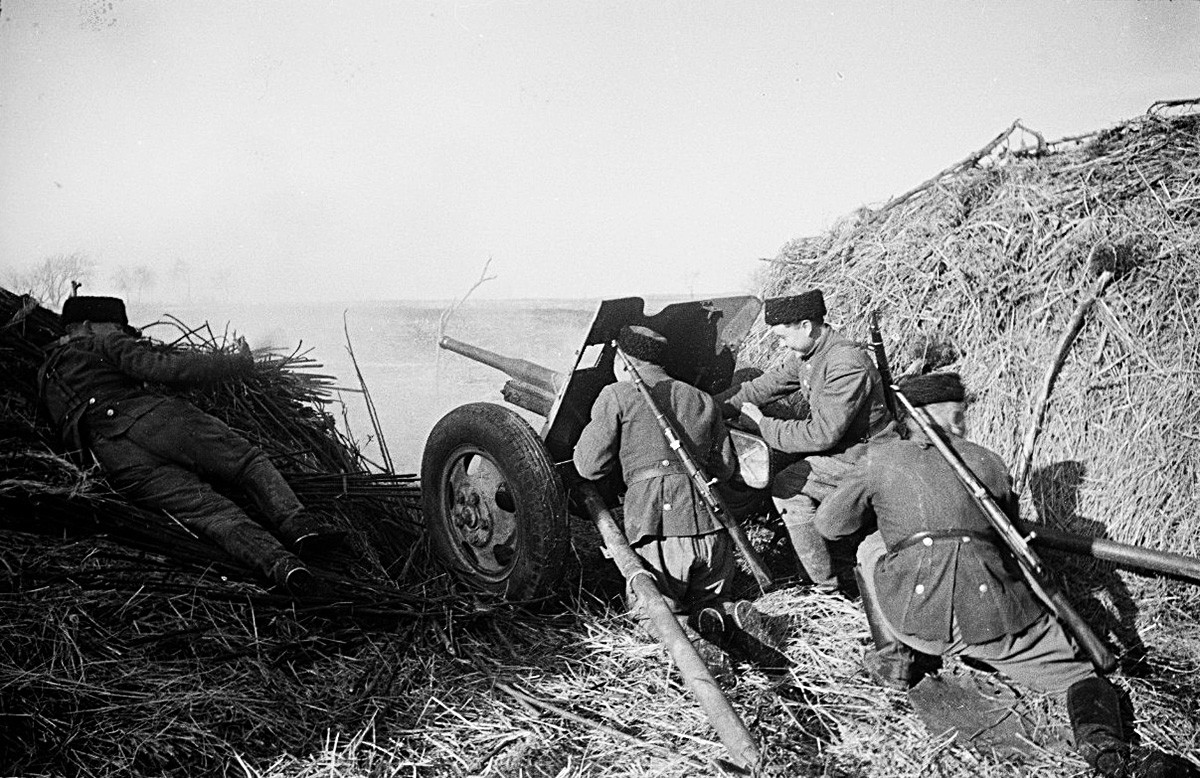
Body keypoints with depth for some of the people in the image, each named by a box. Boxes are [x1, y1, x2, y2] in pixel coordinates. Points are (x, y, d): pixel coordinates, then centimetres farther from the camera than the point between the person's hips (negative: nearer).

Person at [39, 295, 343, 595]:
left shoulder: (45, 376, 33)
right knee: (251, 461, 5)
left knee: (210, 511, -11)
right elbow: (168, 367, -2)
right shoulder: (106, 344, 12)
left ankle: (278, 563, -36)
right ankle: (299, 525, -20)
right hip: (155, 421, -5)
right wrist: (239, 363, 5)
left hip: (119, 464, 5)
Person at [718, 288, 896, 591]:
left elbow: (822, 434, -27)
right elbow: (768, 385, 12)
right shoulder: (806, 354, 3)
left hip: (864, 459, -10)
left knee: (786, 487, -17)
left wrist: (763, 424, -18)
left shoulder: (848, 366, -27)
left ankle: (827, 585, -8)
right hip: (840, 450, 10)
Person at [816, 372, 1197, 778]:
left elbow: (829, 523, 19)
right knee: (1083, 672, 21)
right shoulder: (985, 461, 19)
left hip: (915, 618, -1)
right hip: (993, 615, 1)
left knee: (871, 548, 28)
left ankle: (894, 655, 22)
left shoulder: (879, 459, 13)